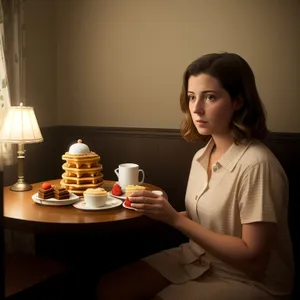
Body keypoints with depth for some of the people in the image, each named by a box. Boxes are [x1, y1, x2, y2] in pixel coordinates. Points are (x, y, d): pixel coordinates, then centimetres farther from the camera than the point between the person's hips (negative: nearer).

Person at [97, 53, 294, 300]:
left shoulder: (256, 165, -24)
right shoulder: (201, 156, 0)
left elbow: (254, 259, -23)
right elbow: (206, 219, 6)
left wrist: (175, 218, -24)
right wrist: (162, 211, -11)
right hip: (199, 259, 6)